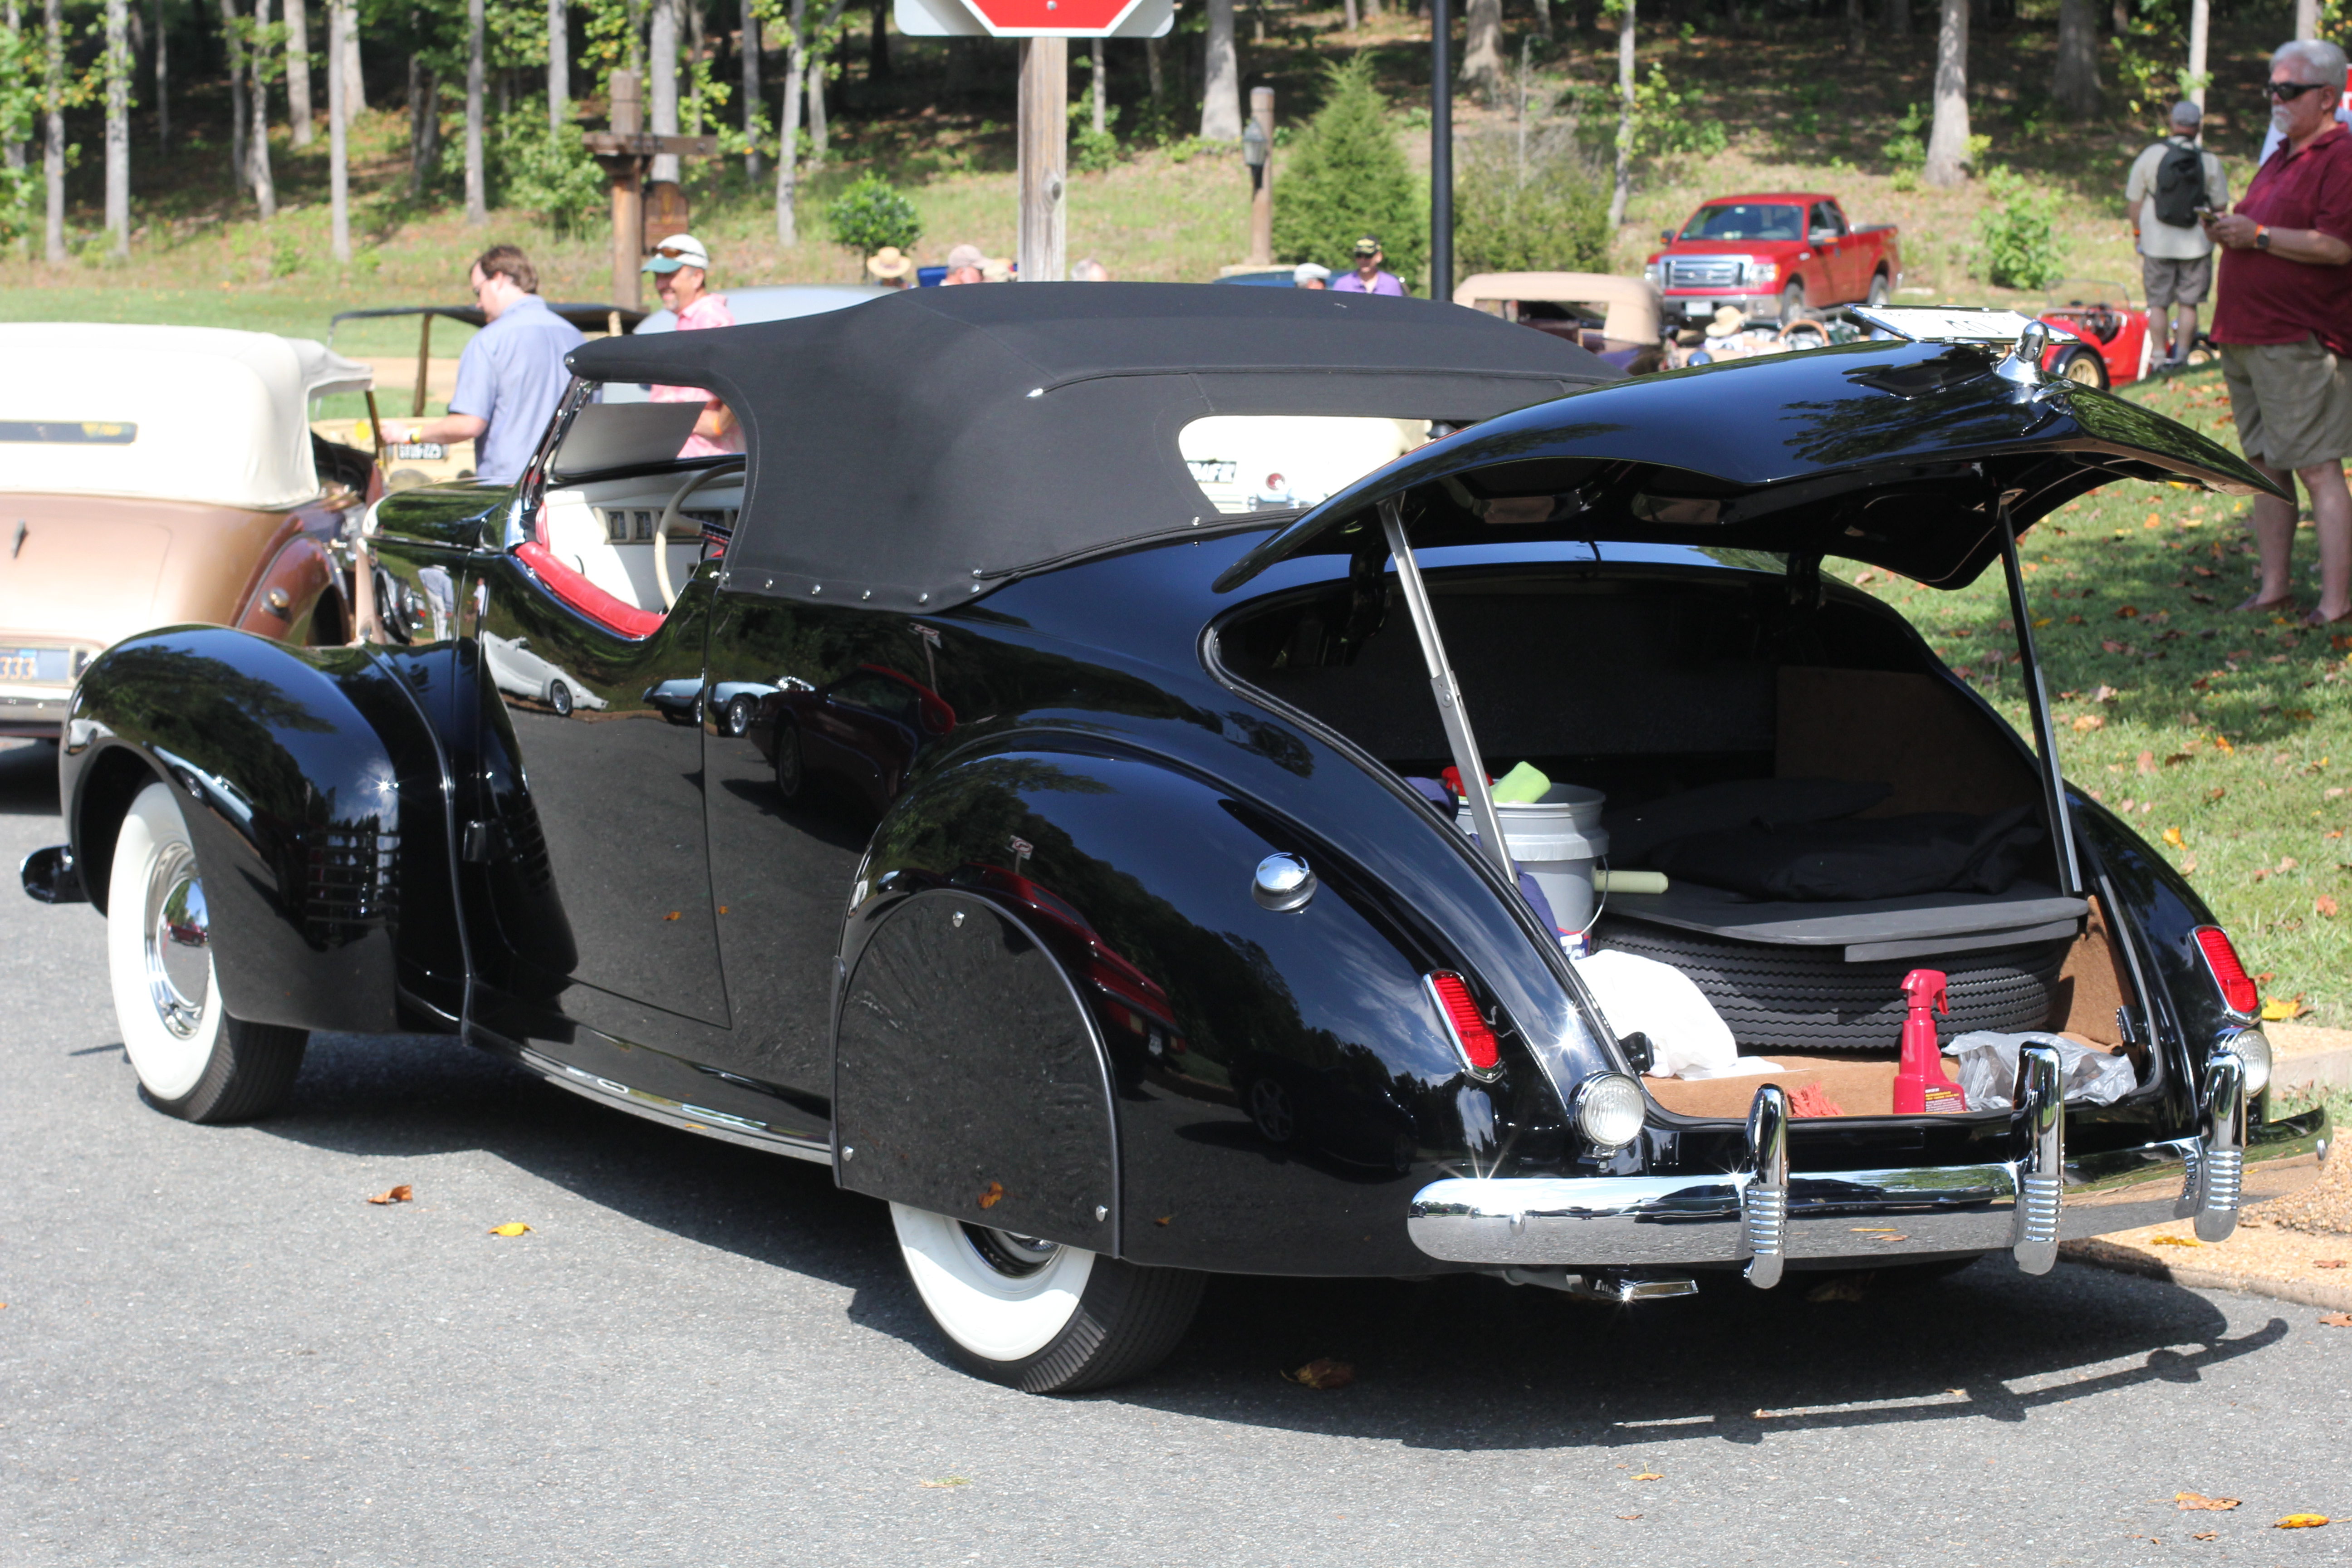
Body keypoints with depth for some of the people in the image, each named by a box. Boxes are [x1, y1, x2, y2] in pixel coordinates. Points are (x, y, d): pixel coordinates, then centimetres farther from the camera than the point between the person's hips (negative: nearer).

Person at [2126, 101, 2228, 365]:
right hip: (2196, 244, 0)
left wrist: (2138, 234, 13)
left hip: (2157, 243, 0)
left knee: (2158, 303, 6)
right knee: (2188, 303, 7)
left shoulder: (2150, 156, -4)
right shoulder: (2210, 162, -4)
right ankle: (2181, 357, 6)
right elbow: (2220, 206, 2)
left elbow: (2134, 200, 0)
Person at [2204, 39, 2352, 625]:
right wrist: (2228, 229, 7)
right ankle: (2274, 586, 16)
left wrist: (2257, 235, -16)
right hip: (2246, 336, 9)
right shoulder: (2280, 159, 20)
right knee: (2266, 465, 10)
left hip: (2300, 342, -9)